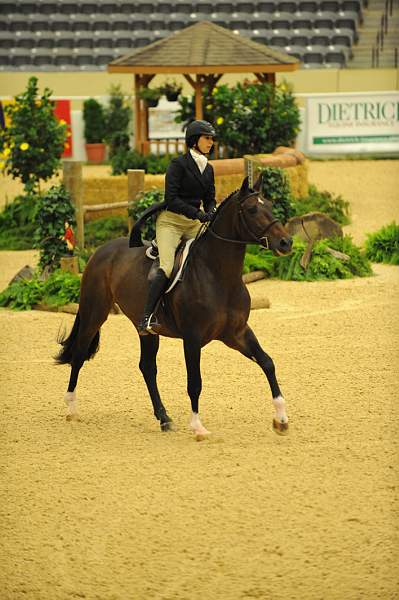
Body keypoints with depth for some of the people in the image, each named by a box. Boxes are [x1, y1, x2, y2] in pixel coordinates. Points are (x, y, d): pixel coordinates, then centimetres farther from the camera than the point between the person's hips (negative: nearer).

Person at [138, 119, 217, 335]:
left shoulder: (208, 169, 12)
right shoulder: (178, 164, -10)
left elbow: (210, 199, 15)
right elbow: (171, 199, -17)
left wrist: (211, 213, -8)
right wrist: (198, 214, -23)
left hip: (194, 224, 7)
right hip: (170, 221, -7)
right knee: (167, 268, -23)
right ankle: (146, 319, -25)